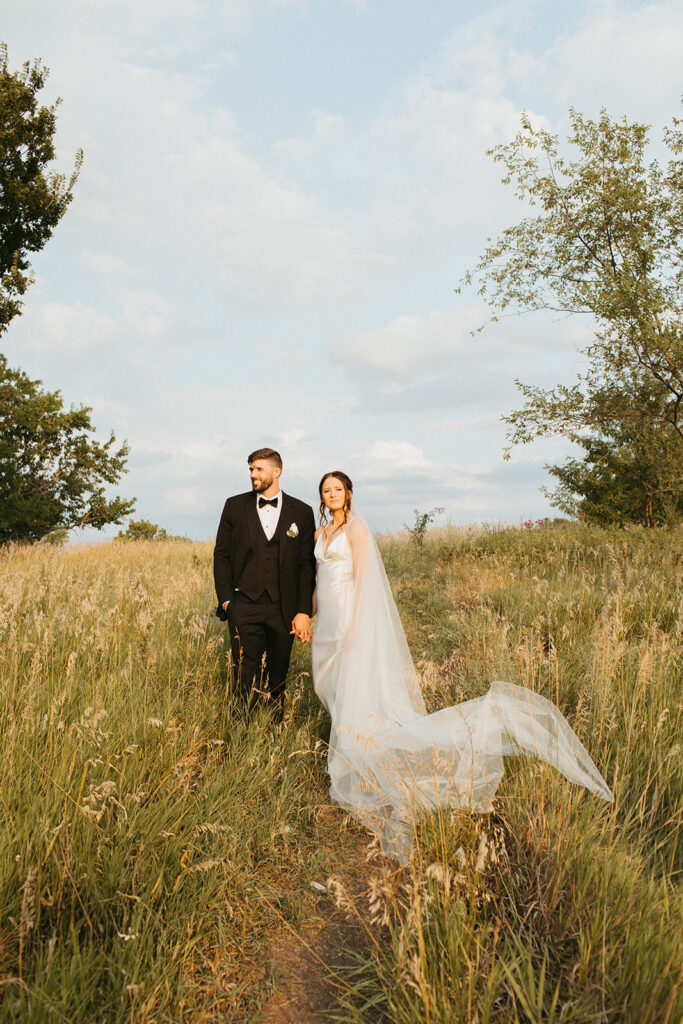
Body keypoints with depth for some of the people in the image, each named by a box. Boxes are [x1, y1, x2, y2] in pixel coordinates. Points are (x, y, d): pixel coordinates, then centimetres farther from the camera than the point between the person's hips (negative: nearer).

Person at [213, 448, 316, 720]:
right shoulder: (235, 506, 7)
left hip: (284, 608, 0)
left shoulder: (301, 512, 5)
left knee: (277, 680, 10)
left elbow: (307, 564, 3)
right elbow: (221, 555, 8)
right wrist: (226, 600, -1)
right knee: (246, 680, 1)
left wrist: (304, 611, -3)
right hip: (245, 607, 0)